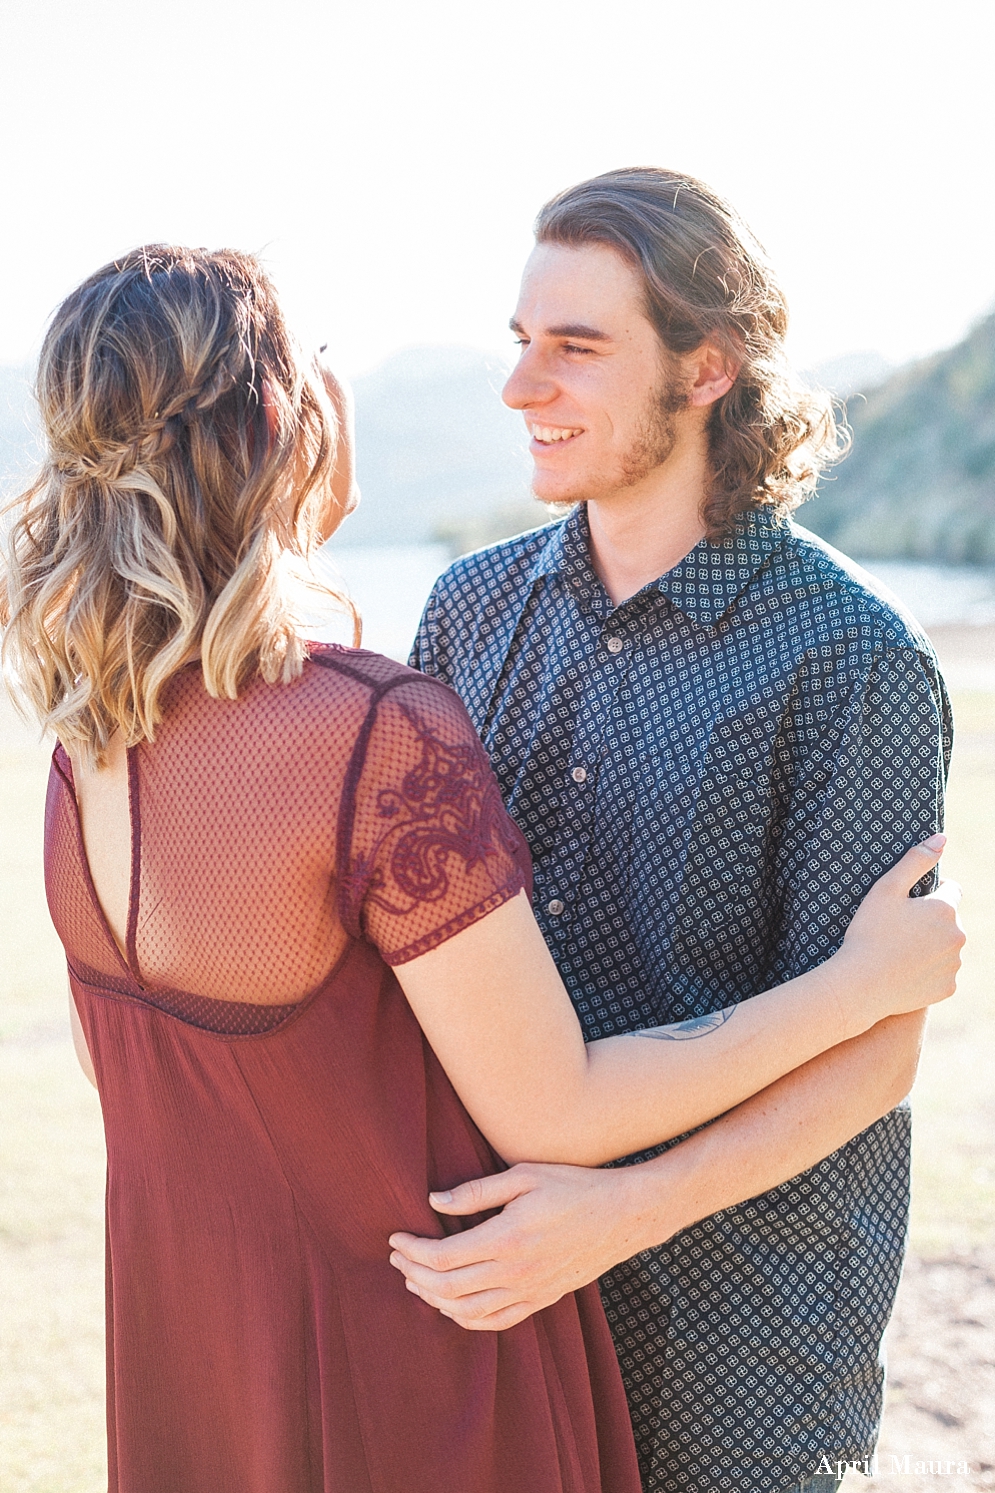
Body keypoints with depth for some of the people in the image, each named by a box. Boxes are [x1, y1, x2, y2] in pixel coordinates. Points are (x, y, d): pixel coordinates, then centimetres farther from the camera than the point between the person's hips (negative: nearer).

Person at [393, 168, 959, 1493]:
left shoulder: (855, 661, -16)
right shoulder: (475, 605, 1)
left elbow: (868, 1051, -17)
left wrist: (623, 1212, -28)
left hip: (733, 1284, -5)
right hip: (491, 1238, 5)